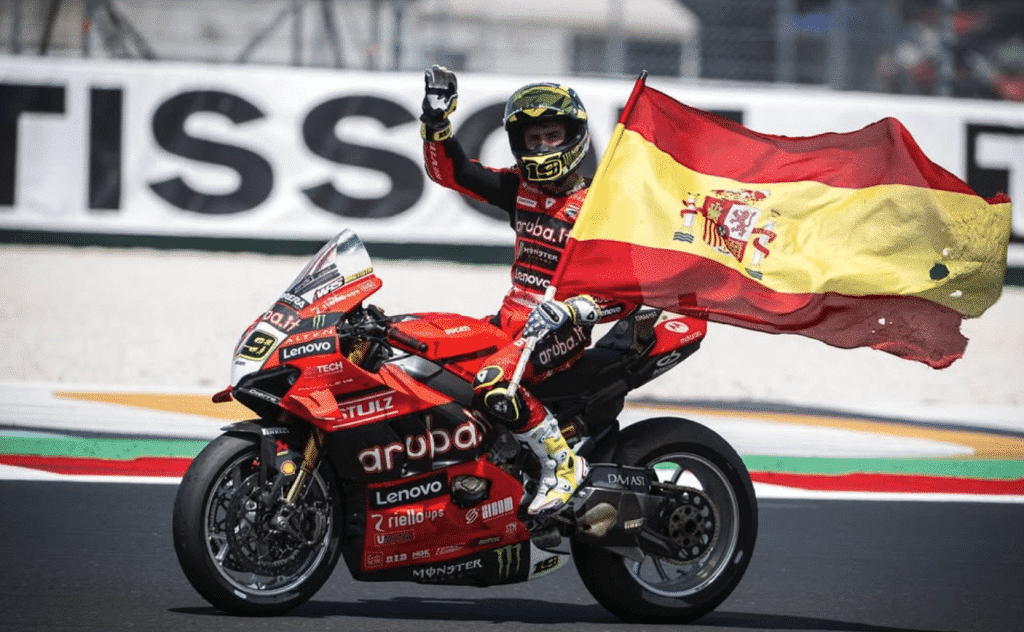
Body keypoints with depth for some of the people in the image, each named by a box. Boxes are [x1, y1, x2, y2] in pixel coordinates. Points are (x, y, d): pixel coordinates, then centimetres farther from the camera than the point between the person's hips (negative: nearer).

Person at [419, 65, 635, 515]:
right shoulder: (520, 189, 11)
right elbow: (449, 170, 13)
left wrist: (572, 310, -28)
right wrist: (436, 119, -2)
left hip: (560, 328, -7)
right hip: (511, 317, 8)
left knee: (495, 385, -34)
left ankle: (562, 465, -17)